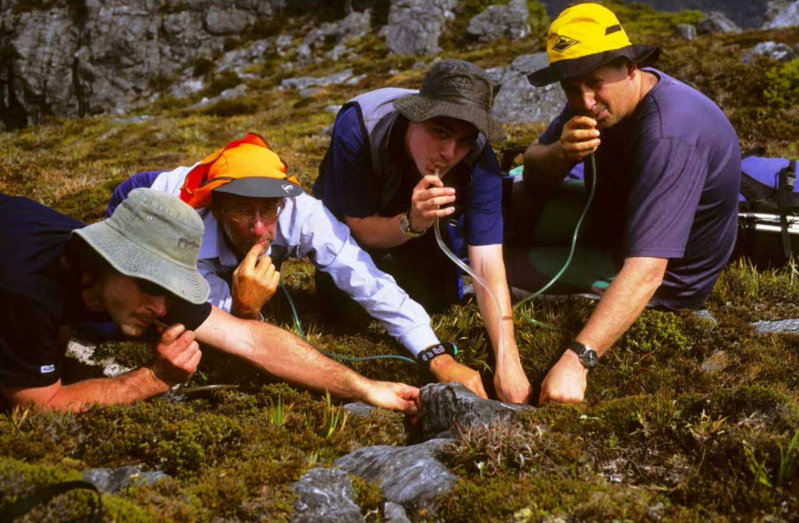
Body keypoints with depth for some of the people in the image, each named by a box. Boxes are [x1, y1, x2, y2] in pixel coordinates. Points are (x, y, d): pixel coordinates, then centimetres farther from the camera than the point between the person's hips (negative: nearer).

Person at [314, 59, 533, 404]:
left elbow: (488, 265, -39)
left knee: (436, 299, -12)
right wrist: (411, 223, -53)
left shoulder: (479, 160, -35)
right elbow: (363, 229, -29)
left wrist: (508, 362, -49)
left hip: (421, 229, 2)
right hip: (352, 218, -2)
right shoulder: (357, 127, -40)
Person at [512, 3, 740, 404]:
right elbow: (534, 173, -6)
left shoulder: (671, 136, -36)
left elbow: (646, 270, -45)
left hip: (666, 284, -8)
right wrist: (562, 153, -31)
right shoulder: (601, 100, -10)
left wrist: (575, 361, -53)